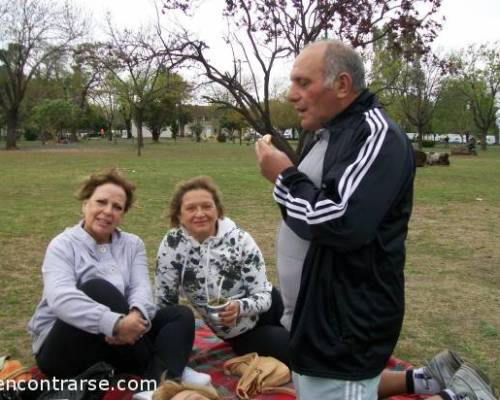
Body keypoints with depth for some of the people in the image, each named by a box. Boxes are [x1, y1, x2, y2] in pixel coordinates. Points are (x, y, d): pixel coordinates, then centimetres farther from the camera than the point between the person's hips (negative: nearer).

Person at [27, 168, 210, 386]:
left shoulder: (132, 244, 9)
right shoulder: (64, 245, -7)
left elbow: (141, 287, -8)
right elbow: (61, 298, -26)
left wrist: (136, 315, -33)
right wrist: (114, 323, -39)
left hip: (116, 342, 5)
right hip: (61, 349, -5)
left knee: (181, 314, -10)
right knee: (97, 289, -30)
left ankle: (163, 379, -39)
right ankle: (155, 372, -23)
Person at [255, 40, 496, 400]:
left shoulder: (377, 136, -19)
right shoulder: (329, 134, 11)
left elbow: (342, 223, -31)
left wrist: (285, 176, -19)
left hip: (346, 326, -10)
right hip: (314, 316, 10)